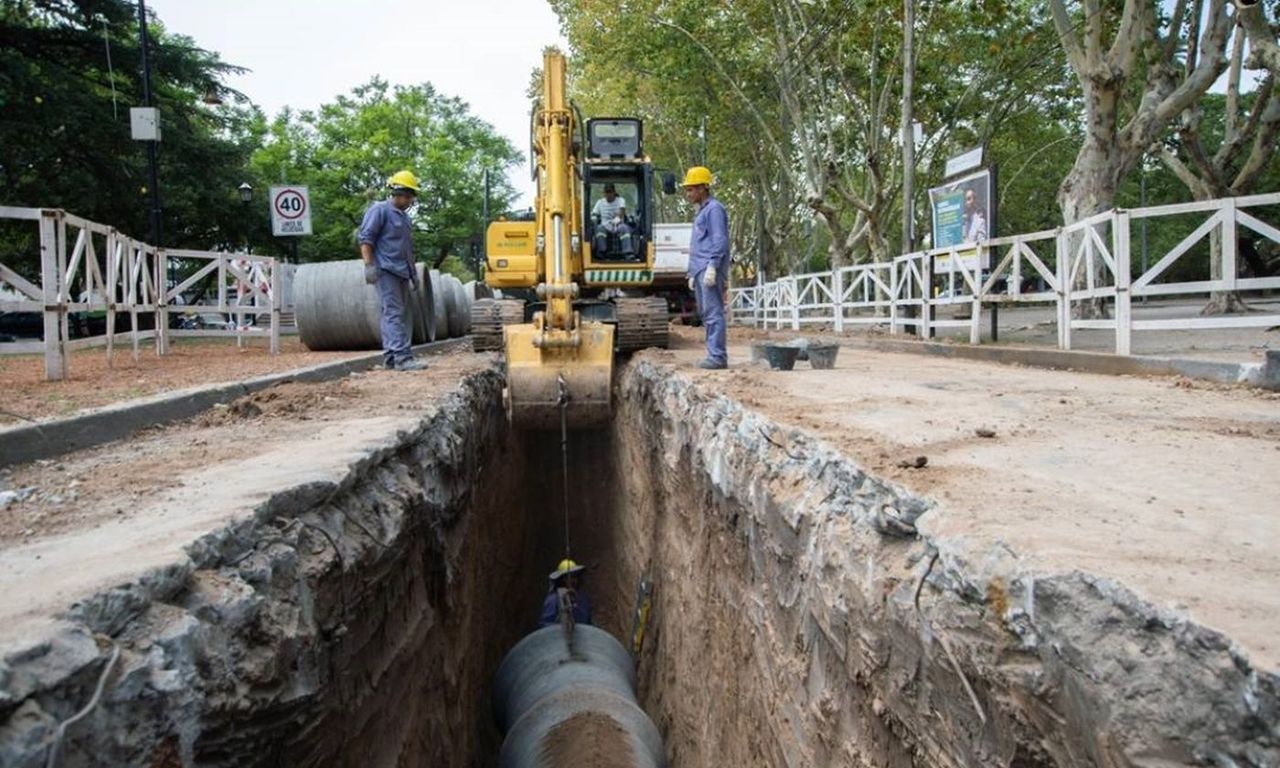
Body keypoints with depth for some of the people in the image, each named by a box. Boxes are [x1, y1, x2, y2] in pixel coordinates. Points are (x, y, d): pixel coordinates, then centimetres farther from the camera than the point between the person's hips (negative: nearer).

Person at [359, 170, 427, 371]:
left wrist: (413, 273, 27)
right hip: (386, 271, -9)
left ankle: (391, 356, 11)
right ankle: (402, 356, -20)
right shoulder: (379, 210, -4)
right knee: (393, 314, -13)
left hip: (401, 272, 9)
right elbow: (365, 238, -10)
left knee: (391, 315, 9)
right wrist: (369, 265, -18)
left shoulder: (403, 216, 22)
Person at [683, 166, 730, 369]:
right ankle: (715, 355, 14)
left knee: (713, 313, -12)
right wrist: (692, 274, 24)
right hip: (700, 270, 10)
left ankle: (717, 356, -13)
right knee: (705, 314, 10)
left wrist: (712, 266, -23)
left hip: (710, 269, -10)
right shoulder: (700, 212, 24)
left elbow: (719, 240, -15)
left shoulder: (714, 208, -5)